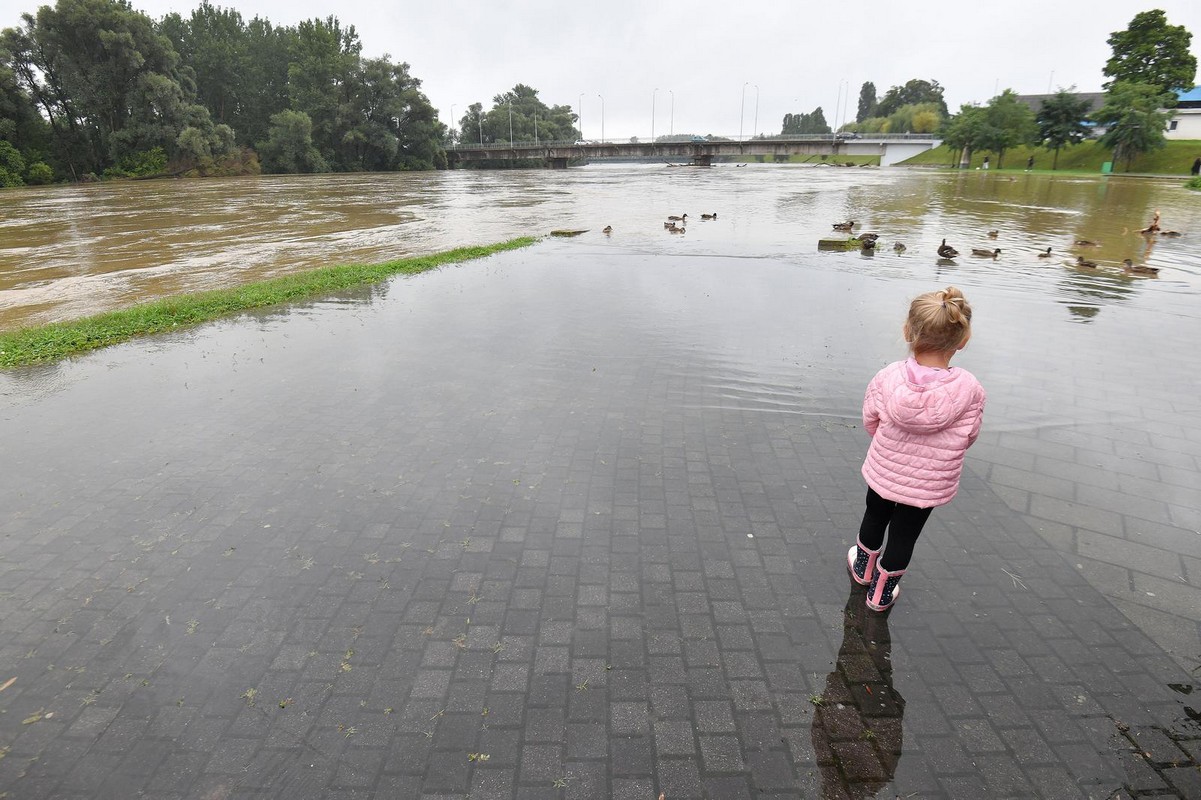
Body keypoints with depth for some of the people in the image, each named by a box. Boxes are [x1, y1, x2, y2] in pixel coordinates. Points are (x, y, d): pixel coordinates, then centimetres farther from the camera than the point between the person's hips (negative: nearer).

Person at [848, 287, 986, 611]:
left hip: (883, 472, 1)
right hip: (929, 484, 0)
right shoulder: (970, 389, -23)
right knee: (904, 535, 19)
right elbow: (968, 437, -8)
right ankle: (881, 594, 39)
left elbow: (870, 422, -8)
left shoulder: (887, 377, -23)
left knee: (875, 517, 27)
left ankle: (863, 568, 53)